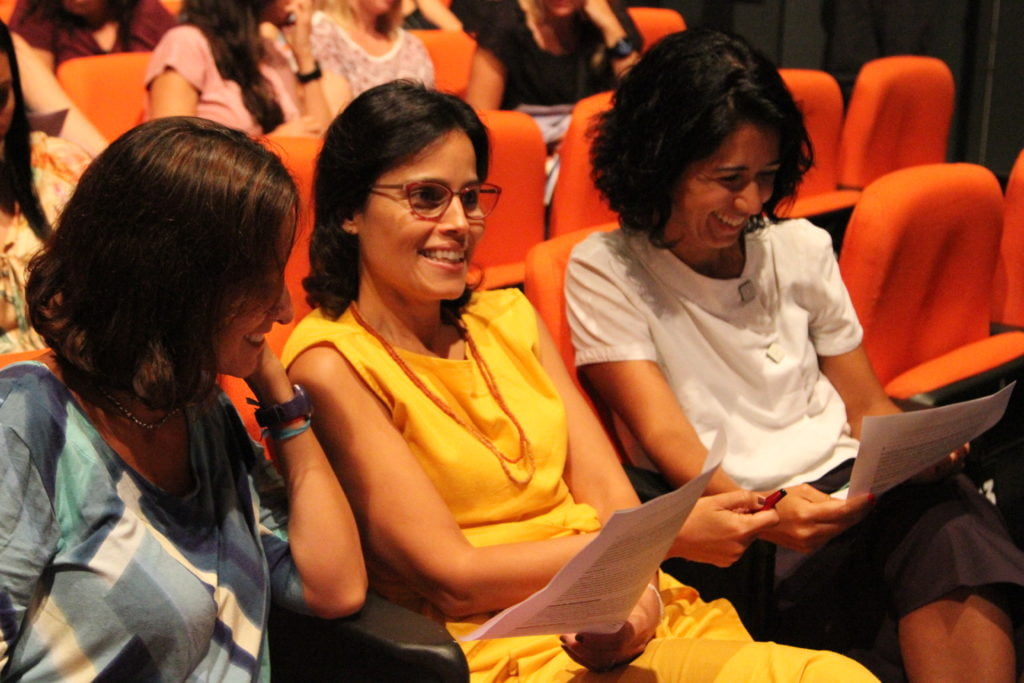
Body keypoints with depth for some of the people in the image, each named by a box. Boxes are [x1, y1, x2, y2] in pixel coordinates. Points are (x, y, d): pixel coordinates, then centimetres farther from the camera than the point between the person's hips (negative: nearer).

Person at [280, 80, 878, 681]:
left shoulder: (508, 317, 14)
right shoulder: (333, 364, -7)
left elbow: (607, 494, 6)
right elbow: (452, 581, -11)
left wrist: (638, 593, -17)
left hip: (619, 625, 7)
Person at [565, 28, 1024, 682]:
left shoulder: (801, 248, 13)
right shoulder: (607, 271, -1)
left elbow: (866, 406, 16)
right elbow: (665, 438, -10)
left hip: (842, 489, 4)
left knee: (946, 512, -31)